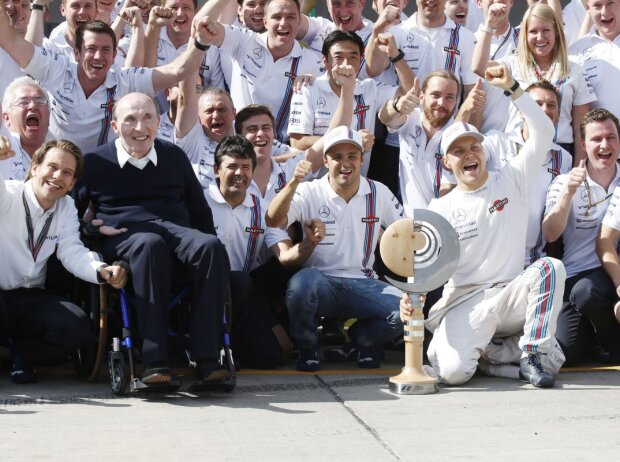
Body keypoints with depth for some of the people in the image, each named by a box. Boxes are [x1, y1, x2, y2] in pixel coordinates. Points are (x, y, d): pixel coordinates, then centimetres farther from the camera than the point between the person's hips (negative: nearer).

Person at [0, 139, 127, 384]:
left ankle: (22, 351, 9)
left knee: (78, 328, -20)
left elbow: (72, 251, -8)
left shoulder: (66, 208, 6)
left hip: (29, 298, 5)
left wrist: (102, 270, -31)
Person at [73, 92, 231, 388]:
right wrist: (94, 229, -5)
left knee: (211, 247, -34)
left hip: (176, 229, 3)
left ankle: (206, 361, -38)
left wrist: (205, 243, 10)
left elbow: (200, 210, 25)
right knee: (150, 245, -41)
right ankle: (154, 362, -45)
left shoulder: (175, 157, 21)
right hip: (125, 235, -3)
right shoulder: (95, 162, 13)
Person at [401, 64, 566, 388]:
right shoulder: (440, 209, 6)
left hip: (511, 295, 2)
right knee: (452, 372, -29)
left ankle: (534, 353, -16)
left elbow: (543, 132, -3)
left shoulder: (512, 182, 6)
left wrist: (511, 88, -10)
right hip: (465, 303, -2)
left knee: (550, 267, -30)